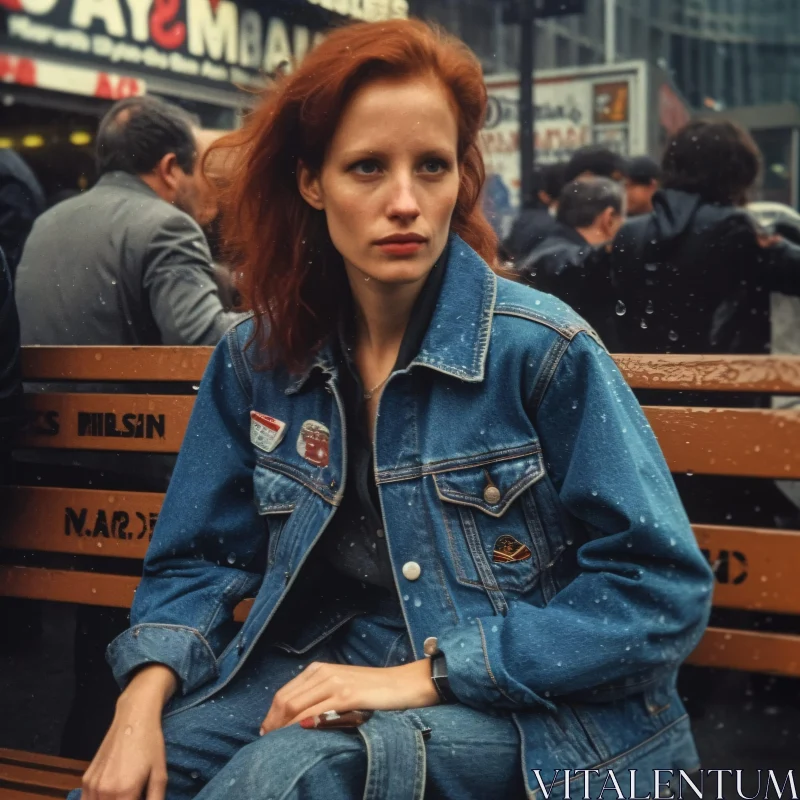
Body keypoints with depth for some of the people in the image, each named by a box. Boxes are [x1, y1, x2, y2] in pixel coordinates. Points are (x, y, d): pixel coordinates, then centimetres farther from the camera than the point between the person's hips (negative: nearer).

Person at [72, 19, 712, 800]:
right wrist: (145, 696, -13)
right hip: (338, 665, 4)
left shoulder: (541, 348, -14)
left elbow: (662, 591, -15)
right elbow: (200, 558, 8)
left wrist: (428, 675, -20)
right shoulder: (257, 359, 1)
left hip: (528, 703, -3)